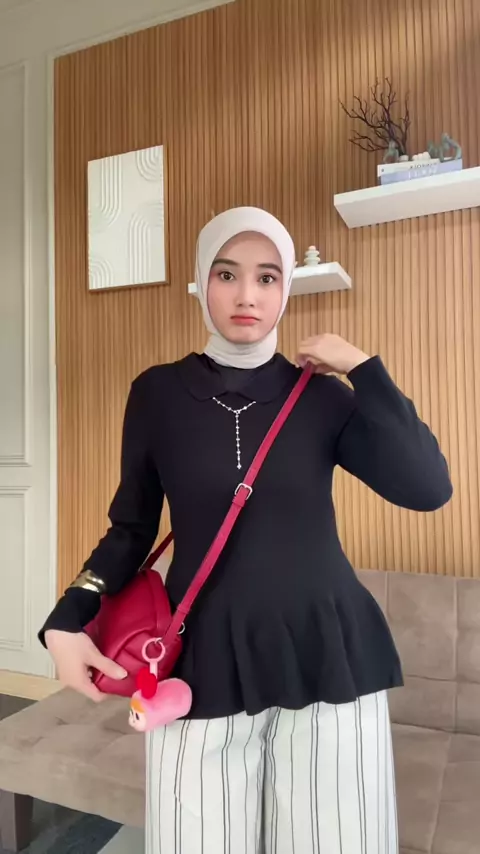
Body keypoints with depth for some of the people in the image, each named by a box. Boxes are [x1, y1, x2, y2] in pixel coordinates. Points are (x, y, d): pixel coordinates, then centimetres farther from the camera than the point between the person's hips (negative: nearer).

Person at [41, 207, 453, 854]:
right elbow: (132, 526, 5)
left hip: (325, 655, 1)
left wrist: (363, 369, -11)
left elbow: (427, 488, -11)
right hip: (204, 660, 0)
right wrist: (68, 620, -6)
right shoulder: (158, 392, -2)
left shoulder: (322, 395, -1)